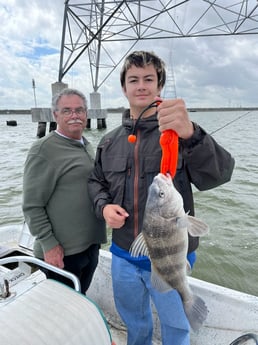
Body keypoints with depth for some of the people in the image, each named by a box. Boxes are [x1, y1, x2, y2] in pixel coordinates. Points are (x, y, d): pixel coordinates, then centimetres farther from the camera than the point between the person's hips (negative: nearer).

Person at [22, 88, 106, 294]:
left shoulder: (86, 145, 8)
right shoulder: (44, 149, -16)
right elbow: (32, 206, -15)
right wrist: (48, 244, -17)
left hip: (91, 244, 7)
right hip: (62, 252, -7)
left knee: (80, 299, 24)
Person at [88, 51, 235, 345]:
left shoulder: (180, 131, -13)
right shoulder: (110, 141, 1)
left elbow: (217, 175, -28)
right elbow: (96, 181, 11)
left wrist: (191, 135, -48)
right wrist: (103, 206, -11)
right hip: (123, 255, 4)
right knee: (133, 320, 30)